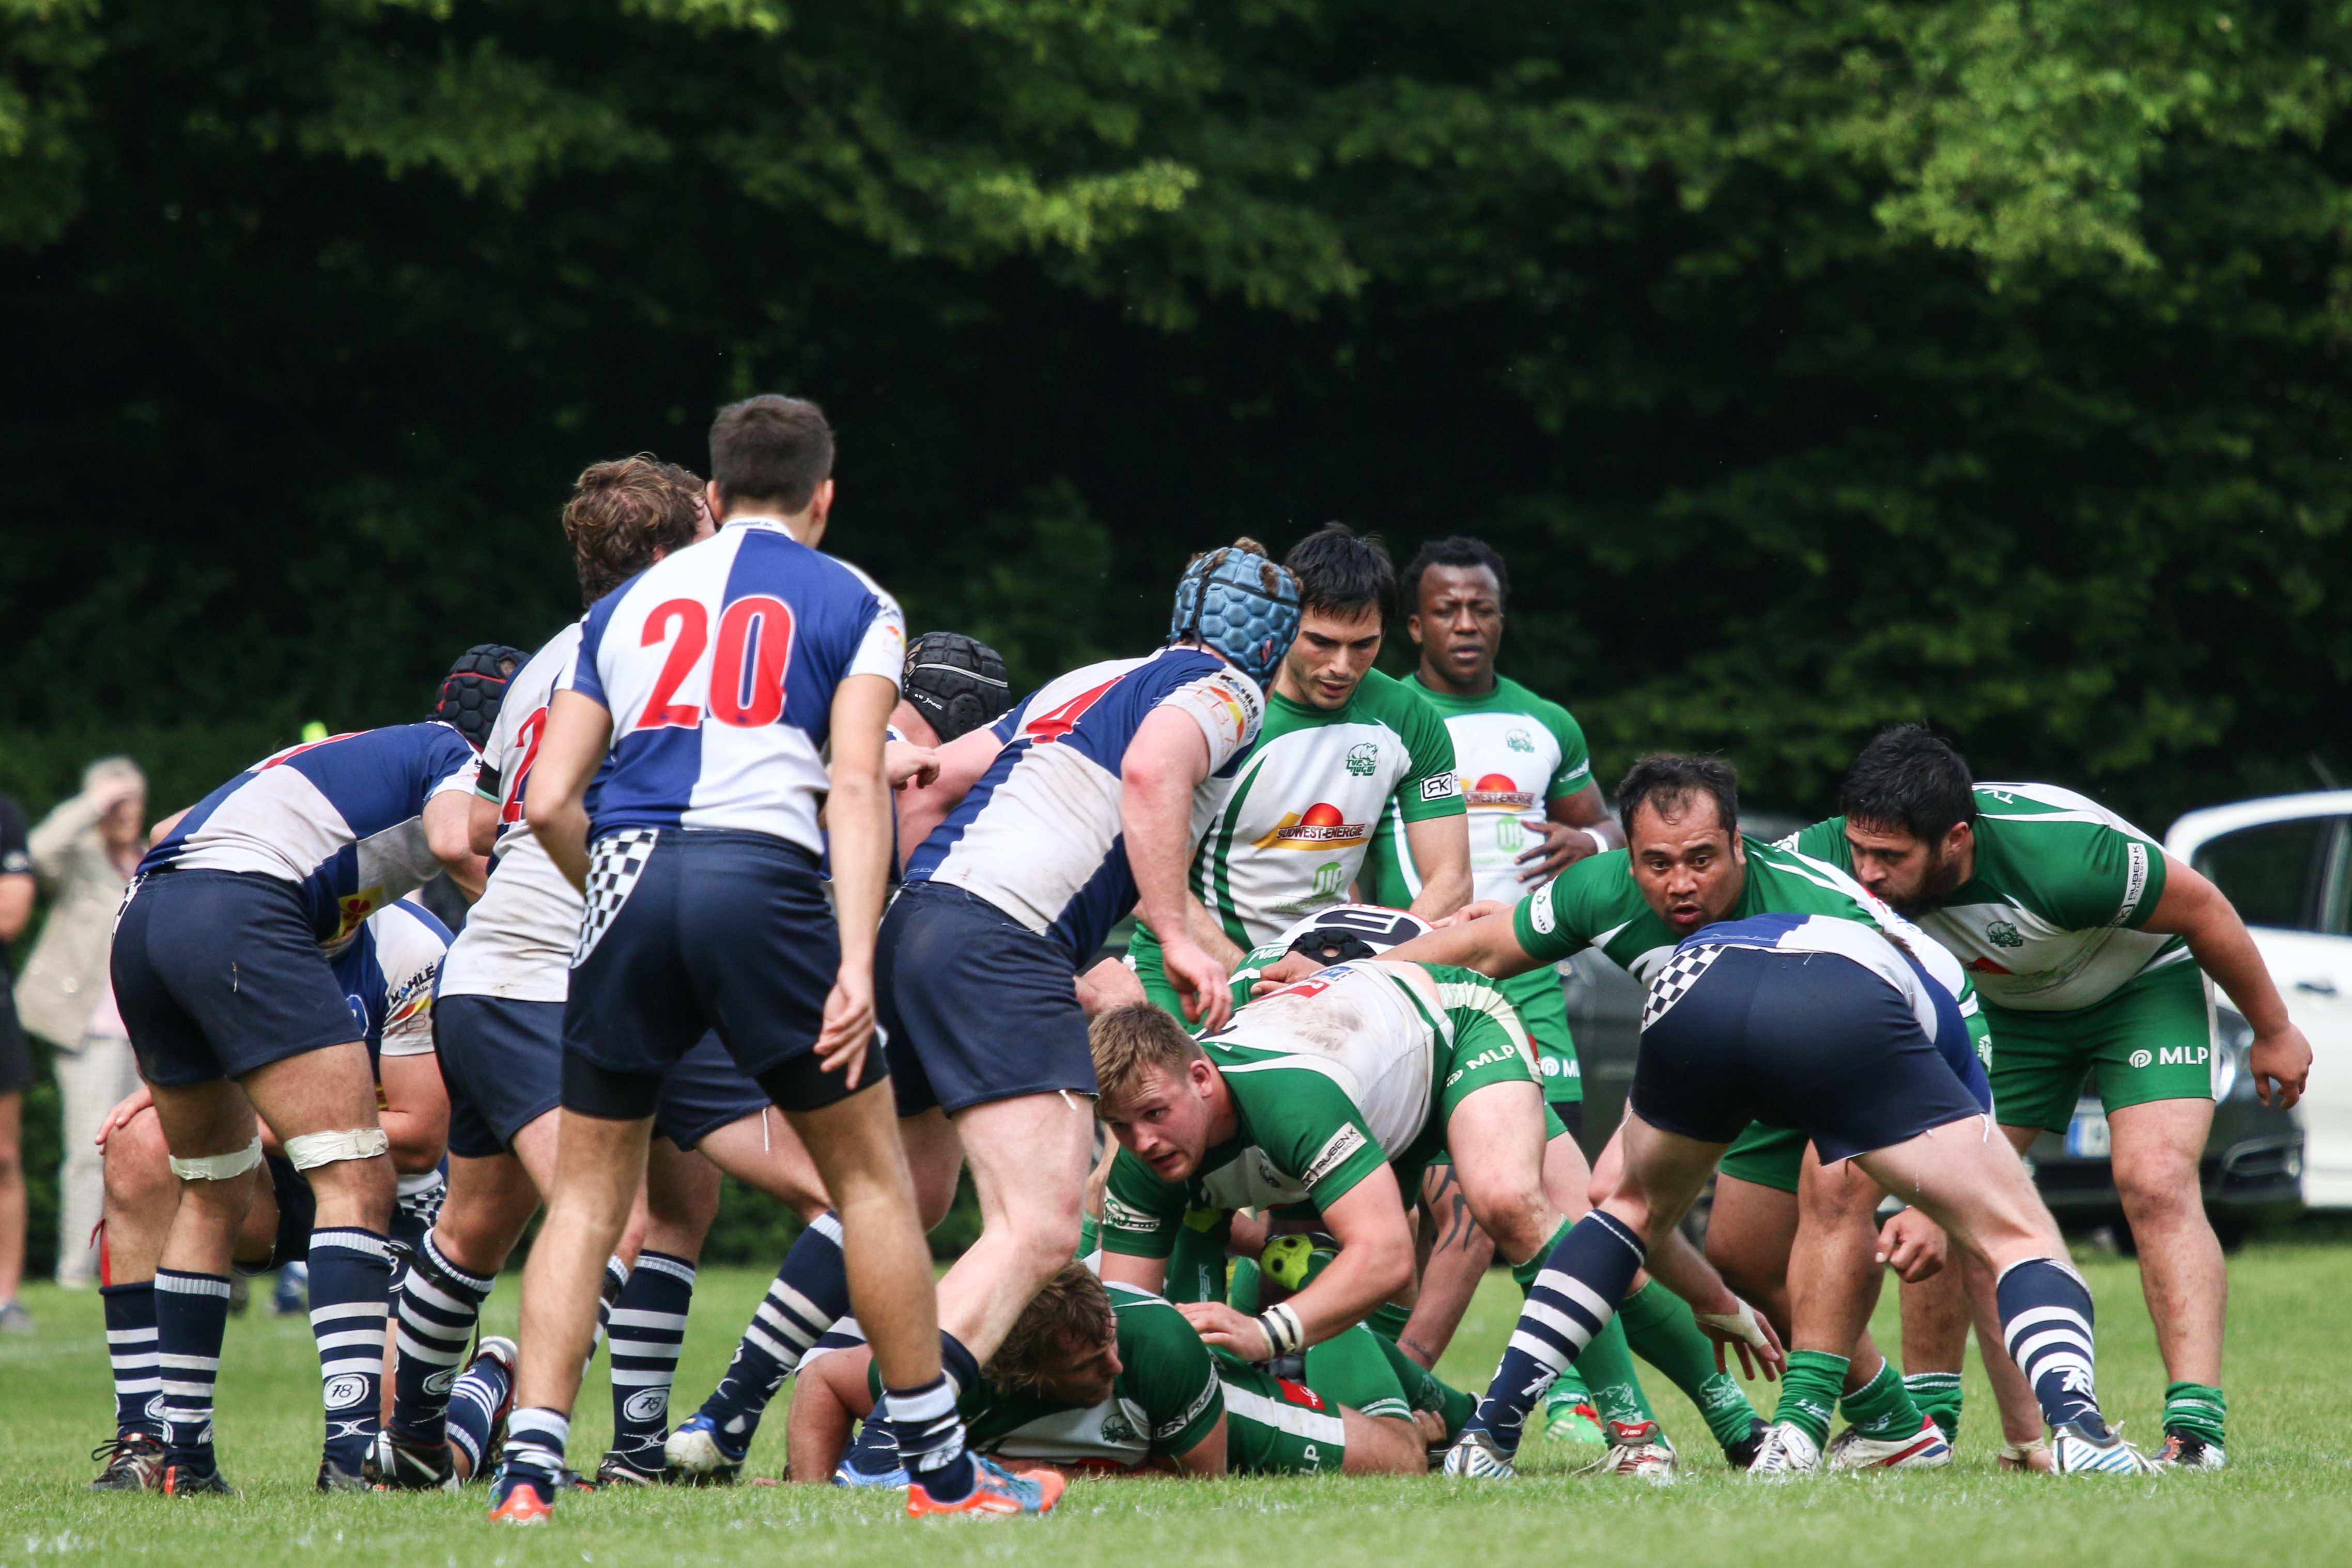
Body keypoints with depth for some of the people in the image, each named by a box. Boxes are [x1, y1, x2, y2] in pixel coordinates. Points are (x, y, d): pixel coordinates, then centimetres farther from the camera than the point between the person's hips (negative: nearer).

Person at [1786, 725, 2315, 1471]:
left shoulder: (2060, 857, -41)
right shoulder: (1845, 853, -29)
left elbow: (2201, 907, -24)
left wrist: (2274, 1031, -11)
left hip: (2144, 985, -5)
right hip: (2005, 1008, 5)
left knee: (2157, 1186, -23)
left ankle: (2196, 1424, -24)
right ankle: (2026, 1437, 1)